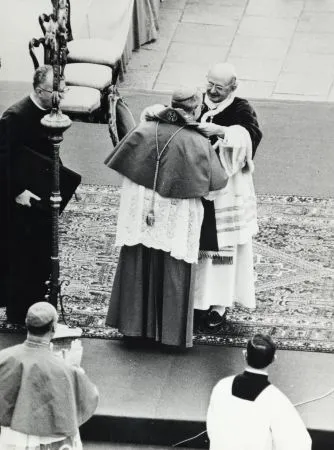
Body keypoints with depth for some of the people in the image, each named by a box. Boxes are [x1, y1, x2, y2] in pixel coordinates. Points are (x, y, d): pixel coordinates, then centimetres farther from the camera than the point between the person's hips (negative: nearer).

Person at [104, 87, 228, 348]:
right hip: (175, 219, -3)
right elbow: (217, 182, -7)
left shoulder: (145, 130, -7)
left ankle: (135, 323, 27)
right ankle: (171, 329, 19)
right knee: (172, 273, 10)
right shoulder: (199, 144, -15)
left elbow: (121, 161, 4)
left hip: (141, 211, 3)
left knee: (138, 268, 16)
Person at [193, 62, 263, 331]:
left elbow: (252, 134, -24)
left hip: (227, 192, -3)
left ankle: (219, 306, 10)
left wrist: (220, 131, -35)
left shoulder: (240, 110, -6)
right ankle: (196, 300, 19)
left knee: (222, 247, 3)